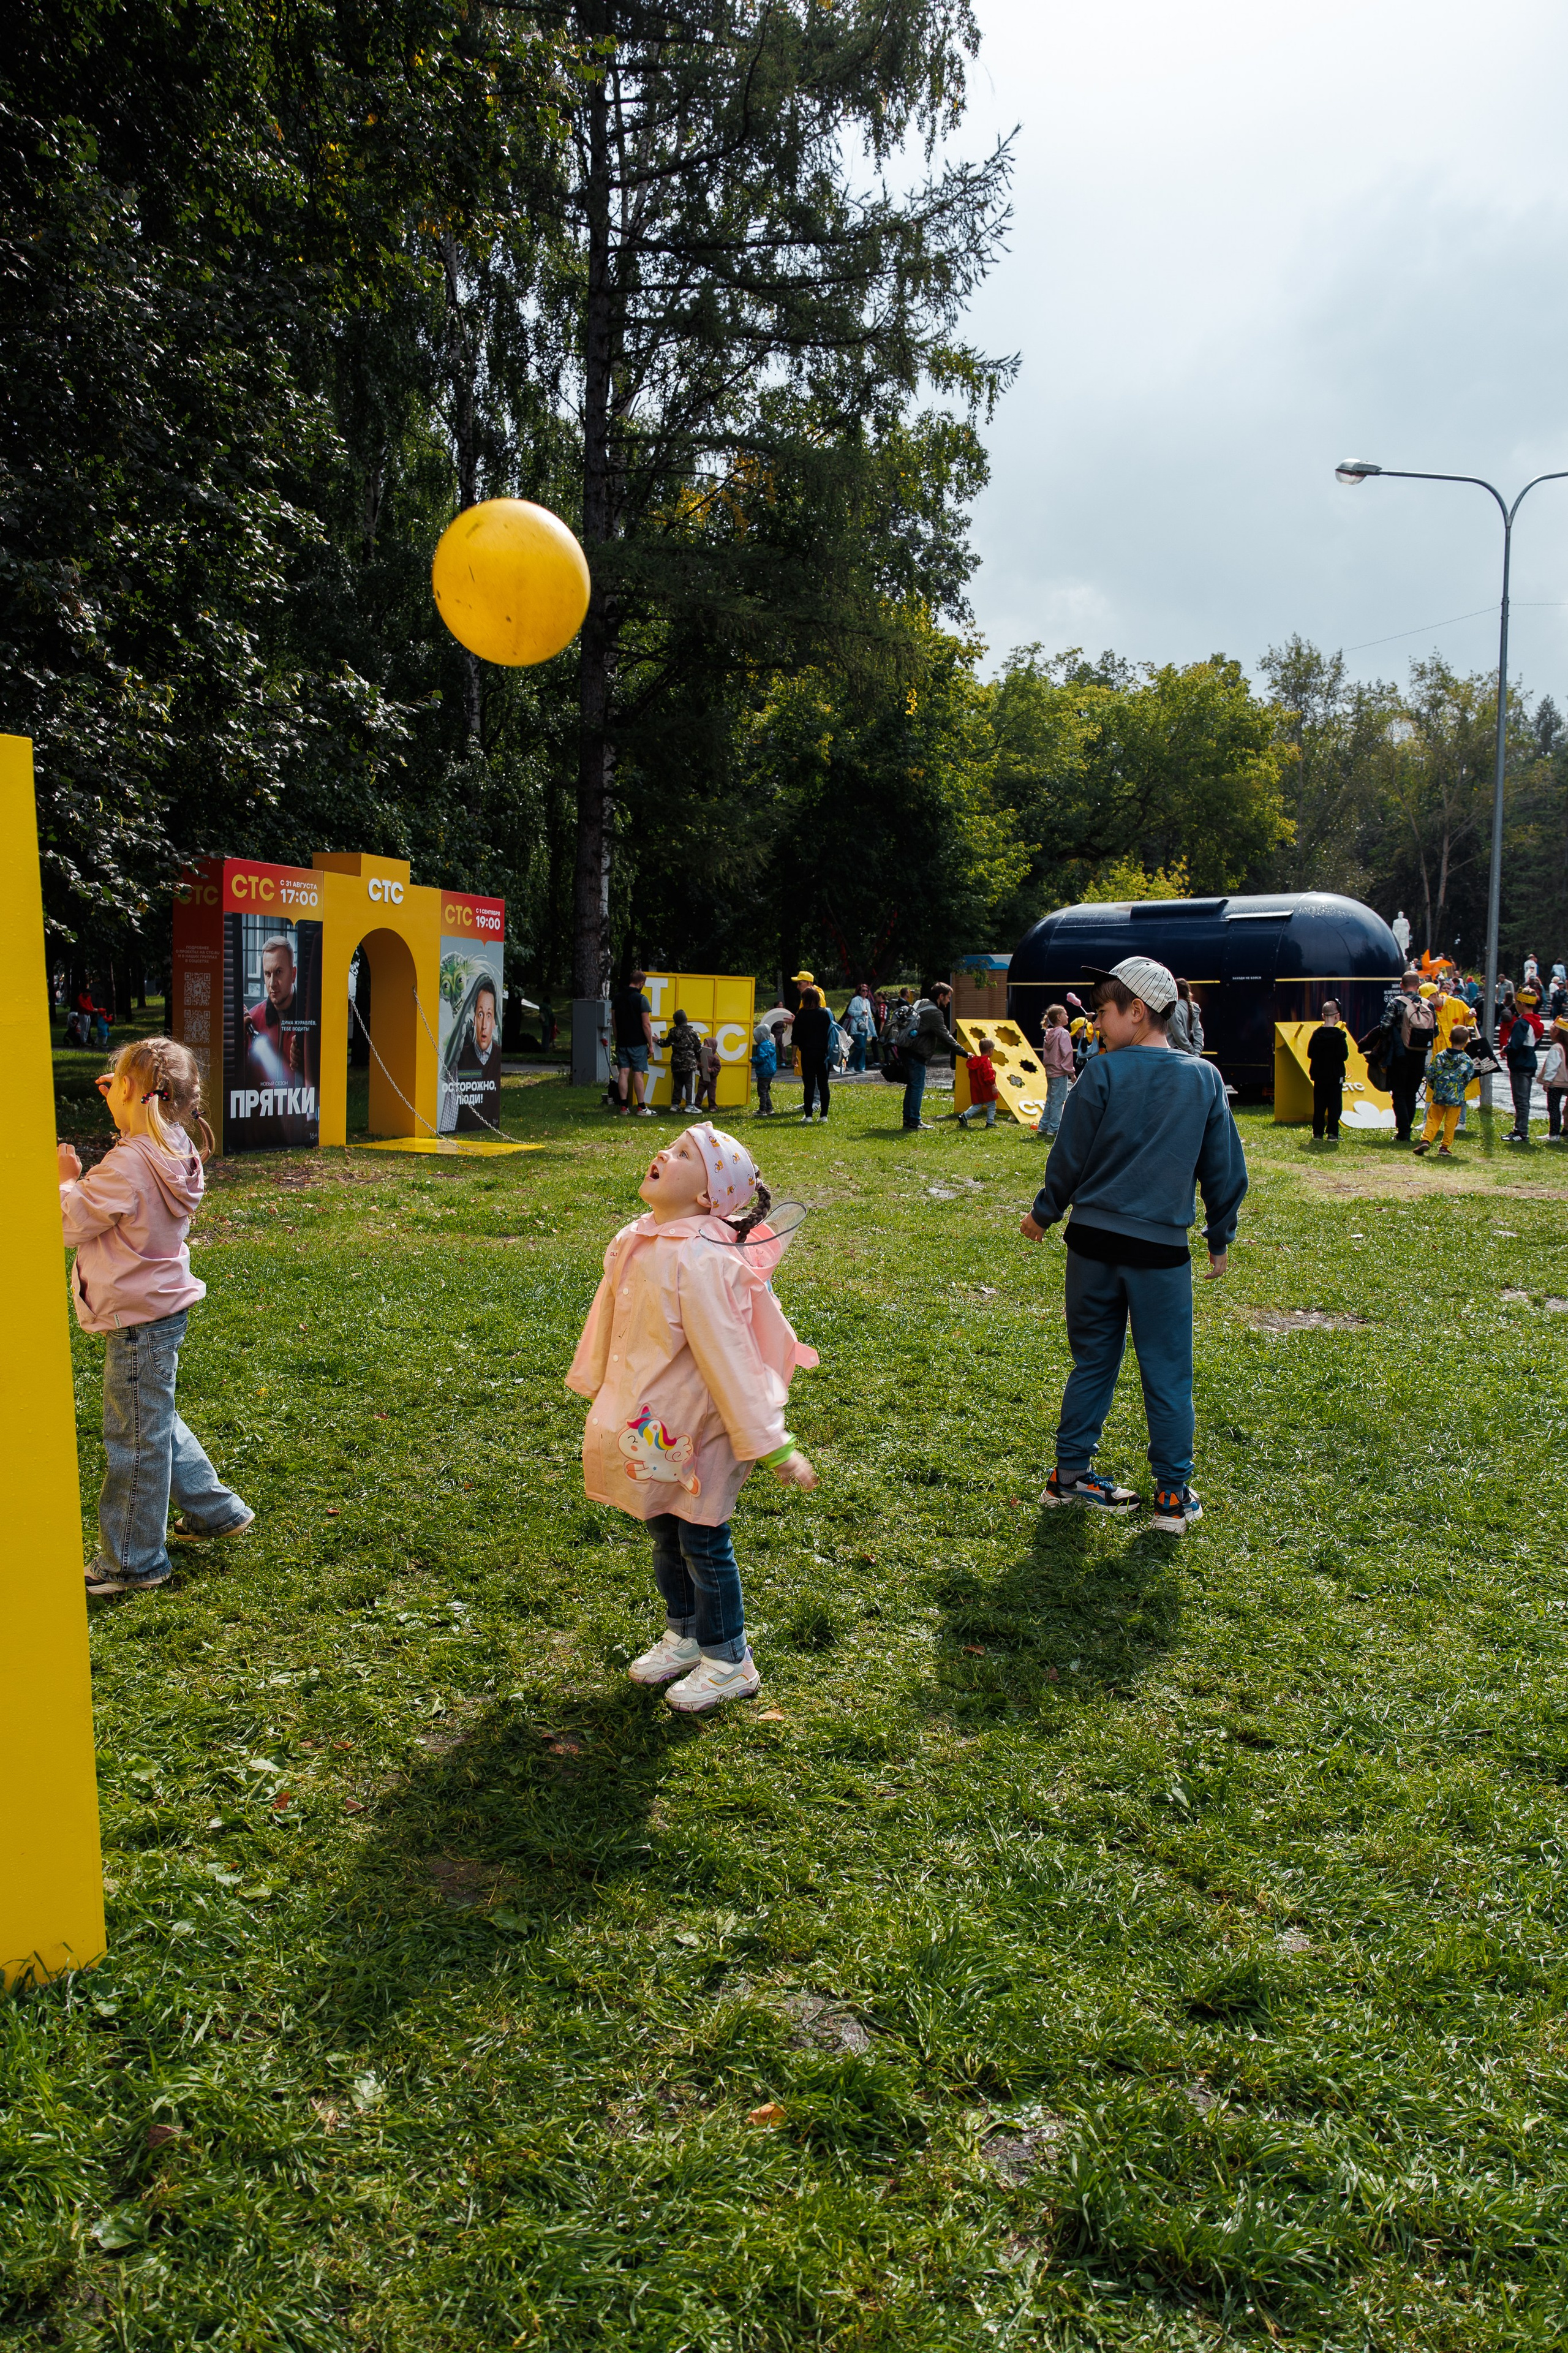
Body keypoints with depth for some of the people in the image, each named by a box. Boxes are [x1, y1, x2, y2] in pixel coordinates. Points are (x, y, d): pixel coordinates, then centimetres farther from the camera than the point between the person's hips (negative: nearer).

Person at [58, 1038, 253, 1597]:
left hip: (138, 1321, -9)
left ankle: (133, 1563, 14)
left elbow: (71, 1224, -19)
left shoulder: (127, 1165, -24)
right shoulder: (171, 1151, 3)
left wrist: (67, 1178, -2)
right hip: (161, 1309, 9)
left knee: (135, 1438, 2)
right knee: (156, 1422, 24)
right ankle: (215, 1509, 34)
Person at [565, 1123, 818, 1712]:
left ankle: (728, 1662, 24)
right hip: (650, 1426, 8)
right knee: (666, 1538, 21)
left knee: (703, 1546, 6)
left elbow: (729, 1356, -24)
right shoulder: (635, 1243, -1)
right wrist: (599, 1389, 26)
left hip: (696, 1430, -8)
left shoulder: (699, 1260, -26)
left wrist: (773, 1445, -21)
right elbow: (611, 1325, 14)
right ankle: (684, 1637, 41)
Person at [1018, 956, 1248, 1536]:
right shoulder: (1205, 1079, 0)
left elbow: (1069, 1157, -1)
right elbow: (1225, 1169, 6)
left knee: (1092, 1362, 15)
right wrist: (1220, 1238, 18)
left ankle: (1070, 1474, 23)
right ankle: (1174, 1496, 14)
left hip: (1092, 1243, 1)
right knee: (1168, 1375, 8)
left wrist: (1044, 1214, 15)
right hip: (1162, 1249, 0)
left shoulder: (1103, 1072, -6)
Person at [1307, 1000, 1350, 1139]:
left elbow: (1310, 1054, 4)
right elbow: (1344, 1056, -14)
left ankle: (1317, 1132, 10)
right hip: (1336, 1076, -4)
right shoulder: (1339, 1035, -12)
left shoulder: (1316, 1034, 0)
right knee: (1335, 1106, 0)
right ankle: (1333, 1133, -4)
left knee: (1319, 1106, 9)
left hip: (1319, 1075, 4)